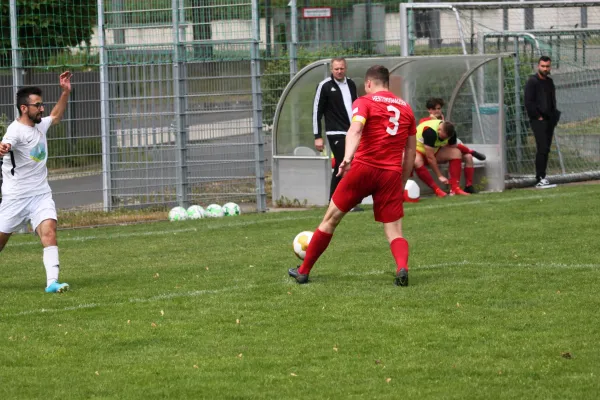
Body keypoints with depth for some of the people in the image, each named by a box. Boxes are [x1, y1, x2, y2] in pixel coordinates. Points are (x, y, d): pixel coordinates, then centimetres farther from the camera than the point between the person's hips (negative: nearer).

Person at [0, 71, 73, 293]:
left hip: (41, 194, 5)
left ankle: (52, 281, -26)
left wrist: (65, 93, 20)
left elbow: (55, 116, 31)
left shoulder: (40, 125, 7)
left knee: (49, 231, -17)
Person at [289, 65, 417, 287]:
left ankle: (303, 272, 20)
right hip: (392, 174, 3)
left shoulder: (365, 102, 2)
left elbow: (355, 129, -19)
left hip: (364, 168, -3)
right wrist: (402, 183, 24)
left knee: (331, 219, 12)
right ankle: (402, 268, -26)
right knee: (394, 232, 5)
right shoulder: (406, 108, 16)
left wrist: (347, 157, -34)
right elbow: (411, 151, 18)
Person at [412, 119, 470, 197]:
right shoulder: (430, 131, -34)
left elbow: (452, 149, -2)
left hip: (434, 150, 6)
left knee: (457, 153, -15)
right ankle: (436, 190, -37)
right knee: (417, 162, -42)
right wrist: (440, 176, -28)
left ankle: (455, 187, -21)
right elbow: (430, 157, -32)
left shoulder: (451, 132, -13)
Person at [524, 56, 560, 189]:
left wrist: (554, 115, 12)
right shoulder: (532, 81, -7)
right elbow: (528, 102, -13)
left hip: (549, 120, 8)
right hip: (538, 121, -8)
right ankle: (540, 179, -16)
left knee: (546, 149, 6)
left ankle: (542, 178, 9)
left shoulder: (549, 81, 17)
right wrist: (538, 116, -13)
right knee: (542, 149, -14)